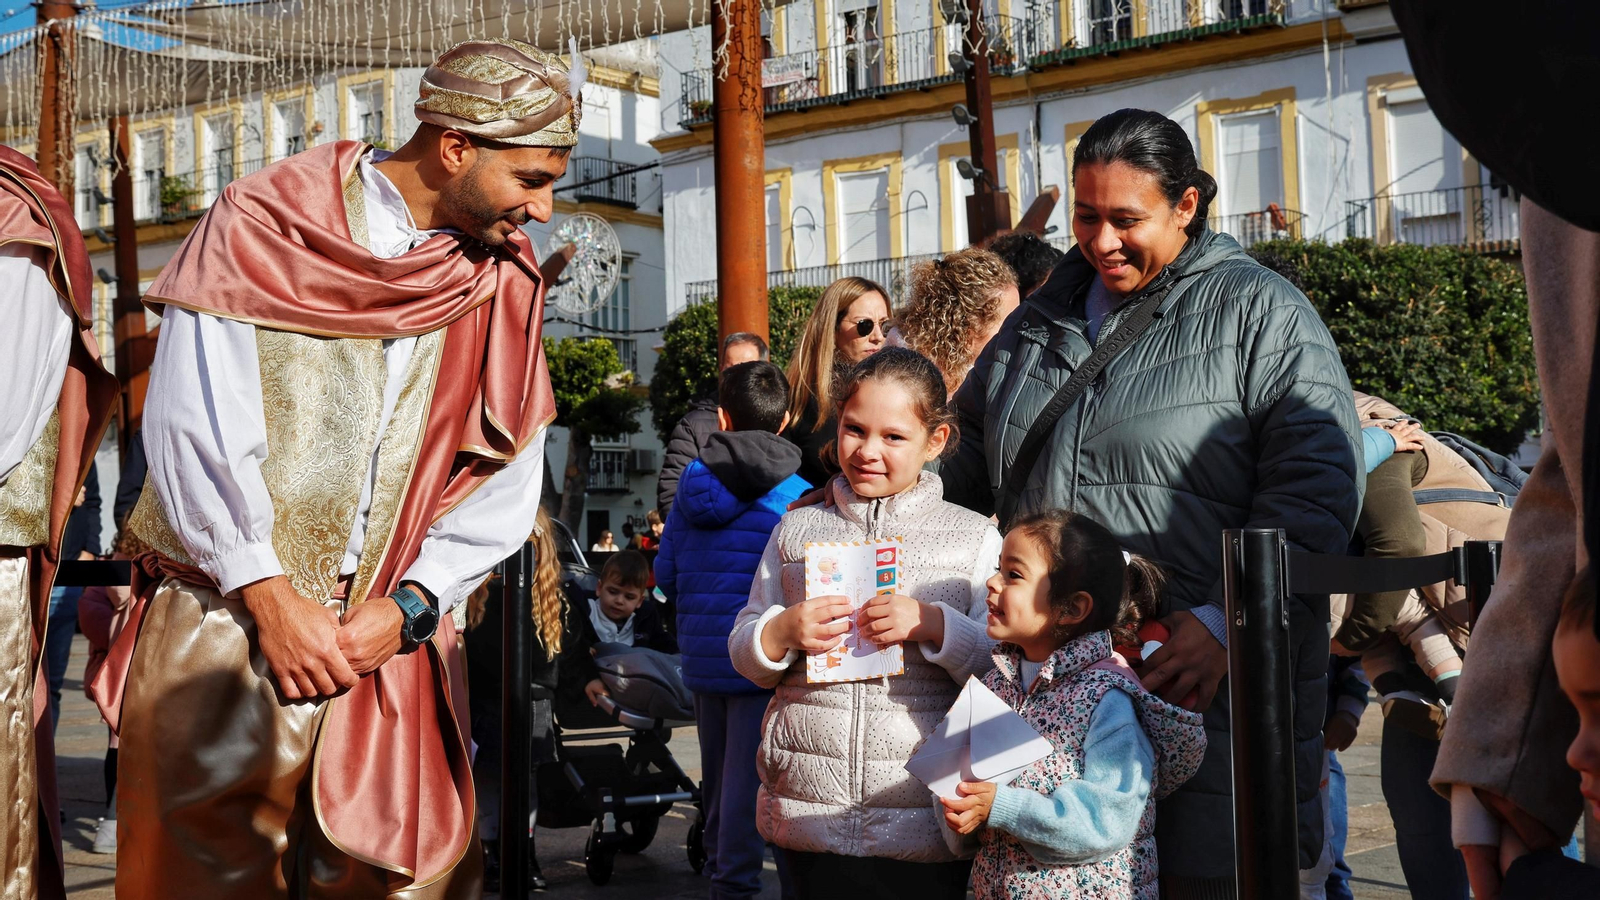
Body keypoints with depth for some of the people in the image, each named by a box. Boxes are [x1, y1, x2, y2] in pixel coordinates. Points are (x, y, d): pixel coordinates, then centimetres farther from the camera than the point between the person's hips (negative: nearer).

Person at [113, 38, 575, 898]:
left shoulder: (505, 282, 7)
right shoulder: (265, 223, -3)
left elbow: (504, 482, 4)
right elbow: (191, 426, -8)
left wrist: (406, 608, -8)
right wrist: (269, 596, -12)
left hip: (392, 635, 3)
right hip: (230, 623, -2)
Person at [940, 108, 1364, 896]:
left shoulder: (1261, 312, 1)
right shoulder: (1039, 322, 18)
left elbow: (1316, 487, -10)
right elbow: (959, 466, 30)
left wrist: (1225, 623, -19)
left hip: (1215, 682, -4)